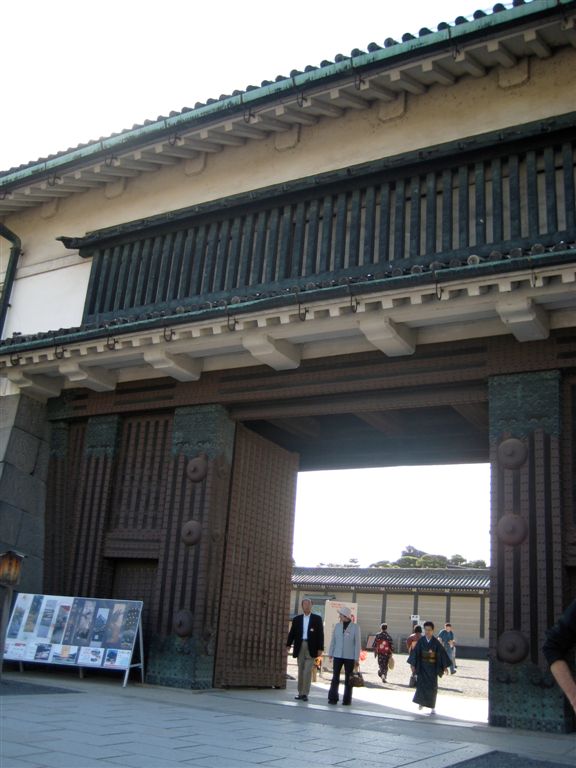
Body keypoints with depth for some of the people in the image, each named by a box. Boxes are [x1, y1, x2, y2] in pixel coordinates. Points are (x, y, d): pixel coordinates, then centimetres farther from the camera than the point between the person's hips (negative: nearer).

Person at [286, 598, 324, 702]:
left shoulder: (317, 618, 4)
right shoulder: (297, 619, 10)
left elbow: (320, 634, 1)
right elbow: (292, 633, 7)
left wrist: (320, 648, -6)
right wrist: (288, 645, -4)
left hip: (311, 648, -3)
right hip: (299, 647, 3)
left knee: (308, 671, -8)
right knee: (300, 671, 7)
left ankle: (305, 693, -4)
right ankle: (300, 693, 13)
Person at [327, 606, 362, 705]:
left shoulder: (355, 627, -5)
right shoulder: (337, 626, 6)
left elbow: (357, 643, -5)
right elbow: (333, 640, 11)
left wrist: (357, 658, -7)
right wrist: (330, 654, 6)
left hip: (350, 657, -3)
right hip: (338, 656, 3)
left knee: (348, 679, 5)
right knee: (335, 678, -1)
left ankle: (347, 699, 13)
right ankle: (333, 698, 3)